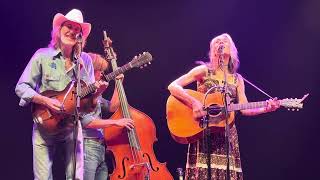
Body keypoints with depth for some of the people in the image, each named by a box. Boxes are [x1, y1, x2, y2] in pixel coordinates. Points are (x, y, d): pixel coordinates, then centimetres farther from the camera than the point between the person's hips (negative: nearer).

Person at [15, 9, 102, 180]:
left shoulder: (85, 60, 5)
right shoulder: (43, 55, -2)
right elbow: (21, 87, -3)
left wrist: (96, 90, -17)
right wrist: (45, 101, -17)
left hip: (72, 126, 2)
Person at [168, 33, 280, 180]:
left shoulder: (237, 79, 11)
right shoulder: (203, 71, 0)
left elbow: (244, 109, 8)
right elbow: (173, 86, -8)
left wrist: (266, 109, -8)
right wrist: (193, 103, -21)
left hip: (227, 134, 4)